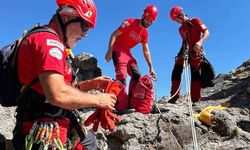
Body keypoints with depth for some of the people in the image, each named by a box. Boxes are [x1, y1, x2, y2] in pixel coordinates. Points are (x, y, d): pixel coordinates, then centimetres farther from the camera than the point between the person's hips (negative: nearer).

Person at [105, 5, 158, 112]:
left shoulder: (145, 33, 7)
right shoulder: (130, 23, -13)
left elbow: (146, 51, 10)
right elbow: (114, 34, -17)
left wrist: (151, 68, 6)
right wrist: (109, 51, -28)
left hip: (127, 52, 8)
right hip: (117, 50, -8)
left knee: (137, 75, 0)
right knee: (122, 77, -18)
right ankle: (122, 107, -17)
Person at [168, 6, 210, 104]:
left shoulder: (195, 21, 3)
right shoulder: (181, 29, 21)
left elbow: (206, 32, -6)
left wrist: (199, 42, -24)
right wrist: (181, 53, 14)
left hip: (195, 52, -6)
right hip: (184, 52, 6)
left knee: (195, 75, -9)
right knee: (176, 73, -6)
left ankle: (195, 100, -7)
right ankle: (174, 97, -3)